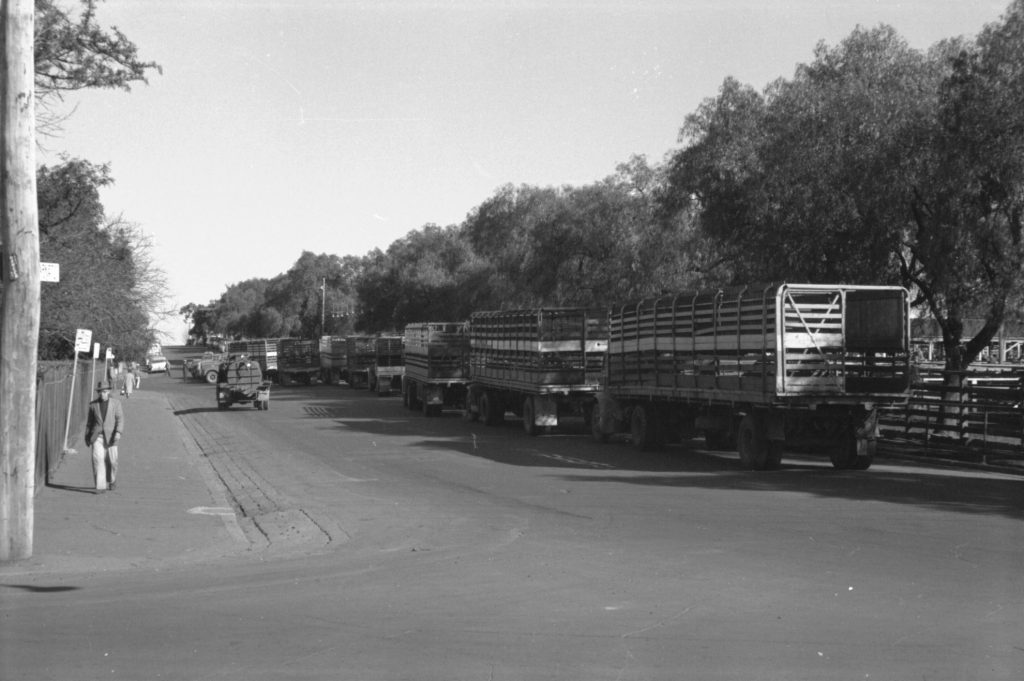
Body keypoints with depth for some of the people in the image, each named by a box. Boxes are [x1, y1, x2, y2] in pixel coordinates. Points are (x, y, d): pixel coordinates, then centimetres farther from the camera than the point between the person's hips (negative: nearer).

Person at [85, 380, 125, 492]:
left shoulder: (116, 404, 1)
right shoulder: (93, 404, 6)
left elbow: (120, 419, -5)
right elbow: (89, 421, 14)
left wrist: (118, 433, -20)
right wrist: (87, 437, 15)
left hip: (110, 437, 0)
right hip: (97, 436, 0)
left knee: (111, 460, 4)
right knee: (97, 458, -14)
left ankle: (112, 480, 33)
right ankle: (100, 486, -14)